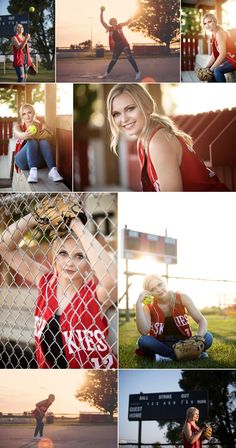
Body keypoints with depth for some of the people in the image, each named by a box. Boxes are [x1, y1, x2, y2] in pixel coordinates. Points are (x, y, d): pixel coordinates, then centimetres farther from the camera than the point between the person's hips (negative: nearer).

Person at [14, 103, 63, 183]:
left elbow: (49, 133, -11)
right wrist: (25, 135, -42)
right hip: (24, 160, -1)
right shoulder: (19, 126, 12)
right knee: (32, 142, -30)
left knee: (44, 142, -29)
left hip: (39, 160, 1)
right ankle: (33, 171, -51)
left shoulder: (41, 125, 14)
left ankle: (52, 170, -46)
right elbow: (18, 133, -15)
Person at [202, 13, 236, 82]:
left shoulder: (219, 33, -19)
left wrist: (211, 68, -21)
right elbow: (214, 55, 10)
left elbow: (222, 54, -26)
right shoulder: (214, 34, 8)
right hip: (227, 59, 10)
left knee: (217, 70, -32)